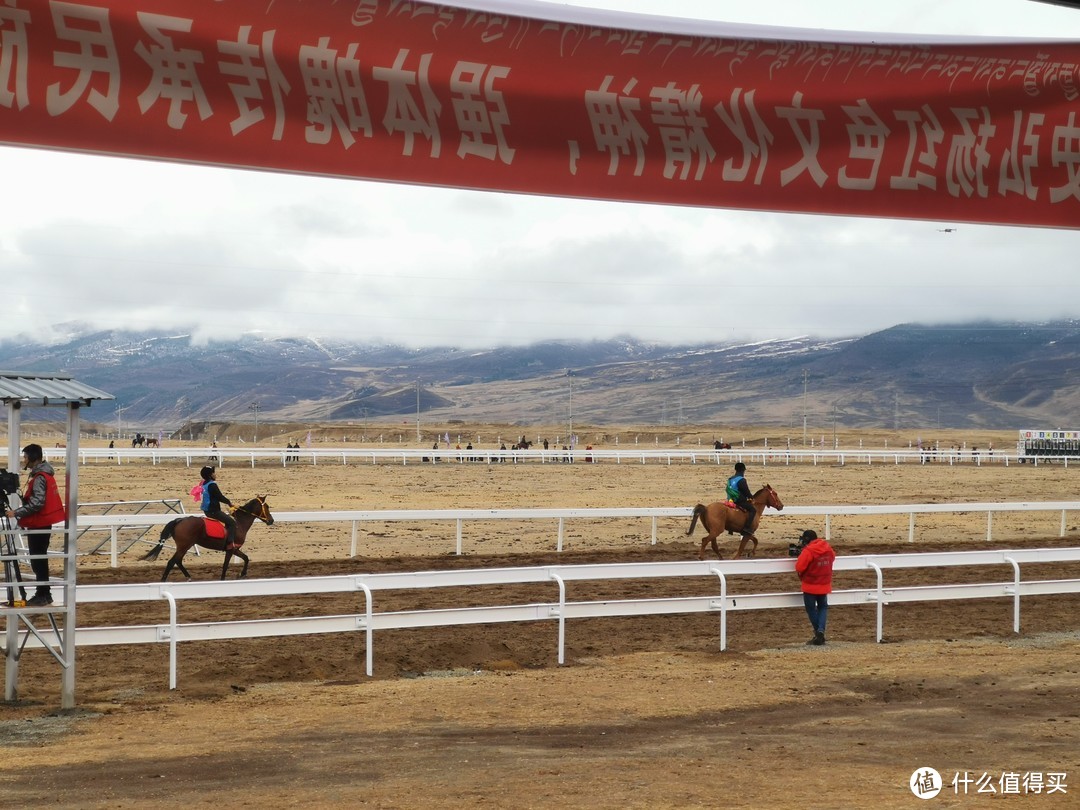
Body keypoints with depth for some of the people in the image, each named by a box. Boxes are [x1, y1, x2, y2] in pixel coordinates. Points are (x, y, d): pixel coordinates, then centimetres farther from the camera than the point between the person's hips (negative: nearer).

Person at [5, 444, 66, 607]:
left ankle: (42, 596, -4)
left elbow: (37, 503, -25)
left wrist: (17, 513, -23)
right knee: (40, 559, 13)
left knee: (37, 560, -6)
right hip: (44, 522, 10)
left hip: (39, 524, -10)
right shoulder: (45, 473, 13)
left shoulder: (39, 477, -18)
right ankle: (43, 594, 17)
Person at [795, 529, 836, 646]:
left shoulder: (808, 551, -20)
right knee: (823, 607, 18)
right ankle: (821, 630, -3)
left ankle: (818, 634, 10)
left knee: (811, 609, 10)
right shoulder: (828, 548, 1)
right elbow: (833, 557, 21)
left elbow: (799, 567, -21)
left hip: (810, 586, -5)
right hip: (825, 585, 5)